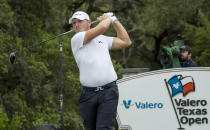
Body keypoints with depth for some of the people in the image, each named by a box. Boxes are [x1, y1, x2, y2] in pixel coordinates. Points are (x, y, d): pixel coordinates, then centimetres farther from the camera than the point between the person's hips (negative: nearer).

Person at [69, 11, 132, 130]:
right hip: (88, 93, -1)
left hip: (108, 92, 1)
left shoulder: (103, 39, 19)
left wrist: (114, 20, 22)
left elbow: (126, 42, 21)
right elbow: (101, 27, -6)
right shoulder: (76, 40, 3)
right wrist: (108, 18, 14)